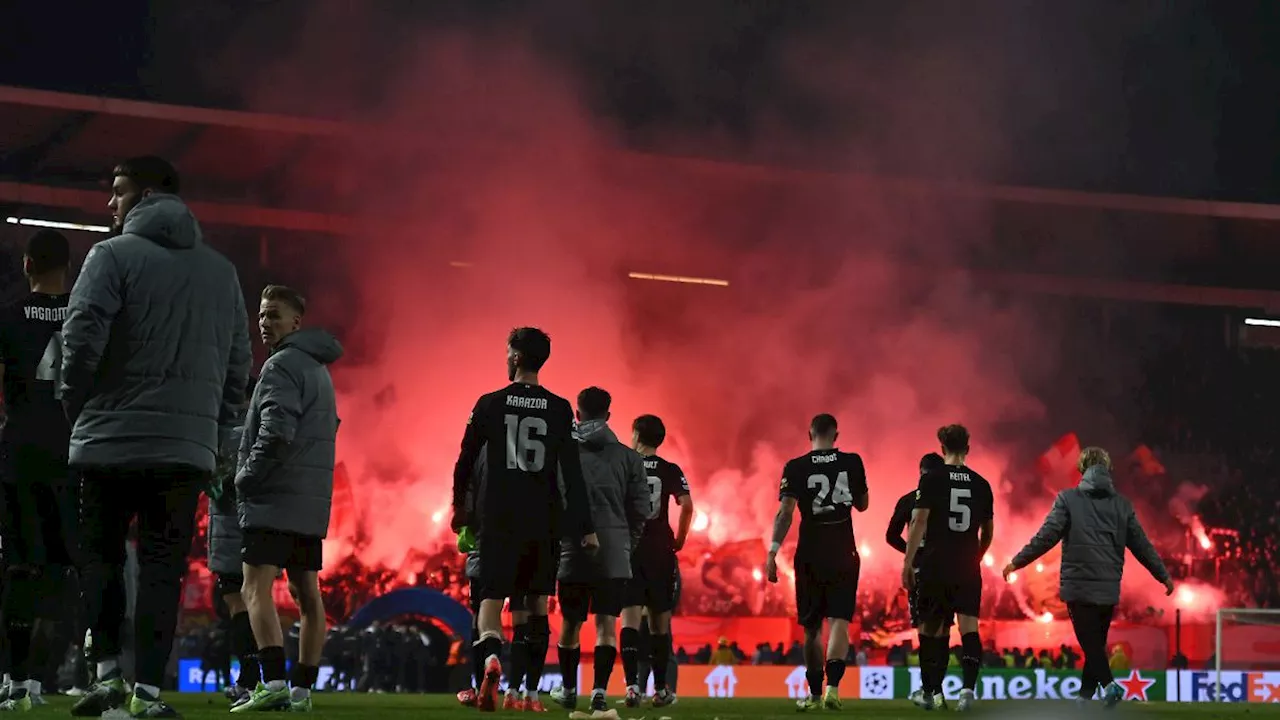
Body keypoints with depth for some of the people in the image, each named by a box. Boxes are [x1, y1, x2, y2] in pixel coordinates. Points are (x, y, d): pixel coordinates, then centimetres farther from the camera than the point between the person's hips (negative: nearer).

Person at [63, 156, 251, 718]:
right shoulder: (221, 271, 13)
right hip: (188, 445, 3)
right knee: (163, 568, 4)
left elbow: (82, 338, -11)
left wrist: (78, 409, 2)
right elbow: (238, 361, 11)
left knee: (100, 556, 12)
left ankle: (108, 674, 5)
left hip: (112, 437, -3)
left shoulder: (113, 256, -2)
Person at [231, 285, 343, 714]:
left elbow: (276, 433, -21)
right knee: (306, 594, 7)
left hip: (274, 500, -10)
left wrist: (246, 479, -10)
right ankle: (302, 690, 9)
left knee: (257, 589, -13)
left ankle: (273, 682, -24)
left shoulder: (282, 365, -9)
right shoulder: (318, 369, 21)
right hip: (312, 503, 10)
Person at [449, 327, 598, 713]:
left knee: (491, 596, -1)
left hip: (499, 518, -1)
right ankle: (531, 689, 11)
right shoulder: (559, 409, 1)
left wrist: (460, 506, 21)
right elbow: (572, 473, -3)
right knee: (537, 602, 12)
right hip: (544, 519, 2)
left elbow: (465, 461, 5)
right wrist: (584, 527, -1)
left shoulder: (490, 404, -1)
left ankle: (491, 657, -32)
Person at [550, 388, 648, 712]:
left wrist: (555, 542, 13)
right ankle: (599, 691, -6)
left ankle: (569, 690, 25)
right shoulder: (628, 457, 4)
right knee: (606, 622, 2)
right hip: (614, 553, 0)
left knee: (571, 622, 13)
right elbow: (640, 509, 3)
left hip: (573, 551, 0)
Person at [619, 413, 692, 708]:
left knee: (630, 618, -4)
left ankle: (632, 686, -18)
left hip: (628, 550, -1)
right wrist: (679, 539, 3)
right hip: (660, 551, 1)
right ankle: (660, 689, 15)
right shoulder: (670, 470, 2)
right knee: (659, 622, 9)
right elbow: (686, 505, -11)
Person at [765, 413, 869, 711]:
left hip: (810, 554, 0)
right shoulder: (852, 462, 1)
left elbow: (785, 513, -12)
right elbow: (862, 505, 14)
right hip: (843, 553, 0)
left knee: (812, 627, 11)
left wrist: (773, 552, -13)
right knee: (839, 622, -2)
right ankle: (832, 687, -20)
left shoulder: (796, 467, -4)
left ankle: (814, 693, 17)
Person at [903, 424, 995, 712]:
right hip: (968, 567, 2)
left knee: (933, 629, 9)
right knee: (969, 627, -3)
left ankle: (932, 692, 18)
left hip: (934, 565, -2)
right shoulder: (981, 484, 8)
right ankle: (968, 687, -21)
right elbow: (988, 532, 15)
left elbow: (919, 521, -9)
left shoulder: (932, 479, -3)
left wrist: (907, 562, -5)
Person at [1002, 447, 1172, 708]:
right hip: (1109, 588, 3)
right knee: (1097, 642, 14)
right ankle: (1085, 695, 17)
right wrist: (1164, 576, 21)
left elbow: (1046, 537, -7)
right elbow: (1141, 545, 10)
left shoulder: (1068, 499, -2)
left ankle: (1108, 684, -21)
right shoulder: (1122, 504, 8)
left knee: (1090, 642, -1)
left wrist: (1017, 562, 2)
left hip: (1078, 585, -3)